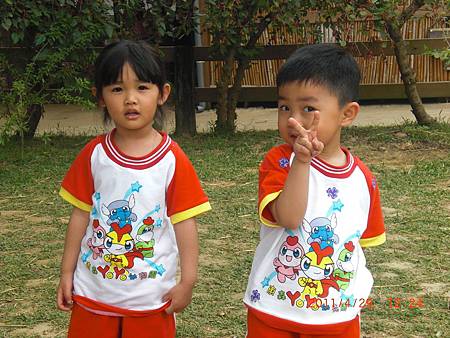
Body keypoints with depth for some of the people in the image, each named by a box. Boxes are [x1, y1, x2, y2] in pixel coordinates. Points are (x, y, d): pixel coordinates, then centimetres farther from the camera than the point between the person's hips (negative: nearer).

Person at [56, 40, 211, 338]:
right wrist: (67, 272, 5)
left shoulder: (173, 160, -11)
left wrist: (187, 282, -6)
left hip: (150, 298, -2)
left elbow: (184, 222, -7)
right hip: (93, 292, 2)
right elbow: (81, 215, 3)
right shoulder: (94, 155, -4)